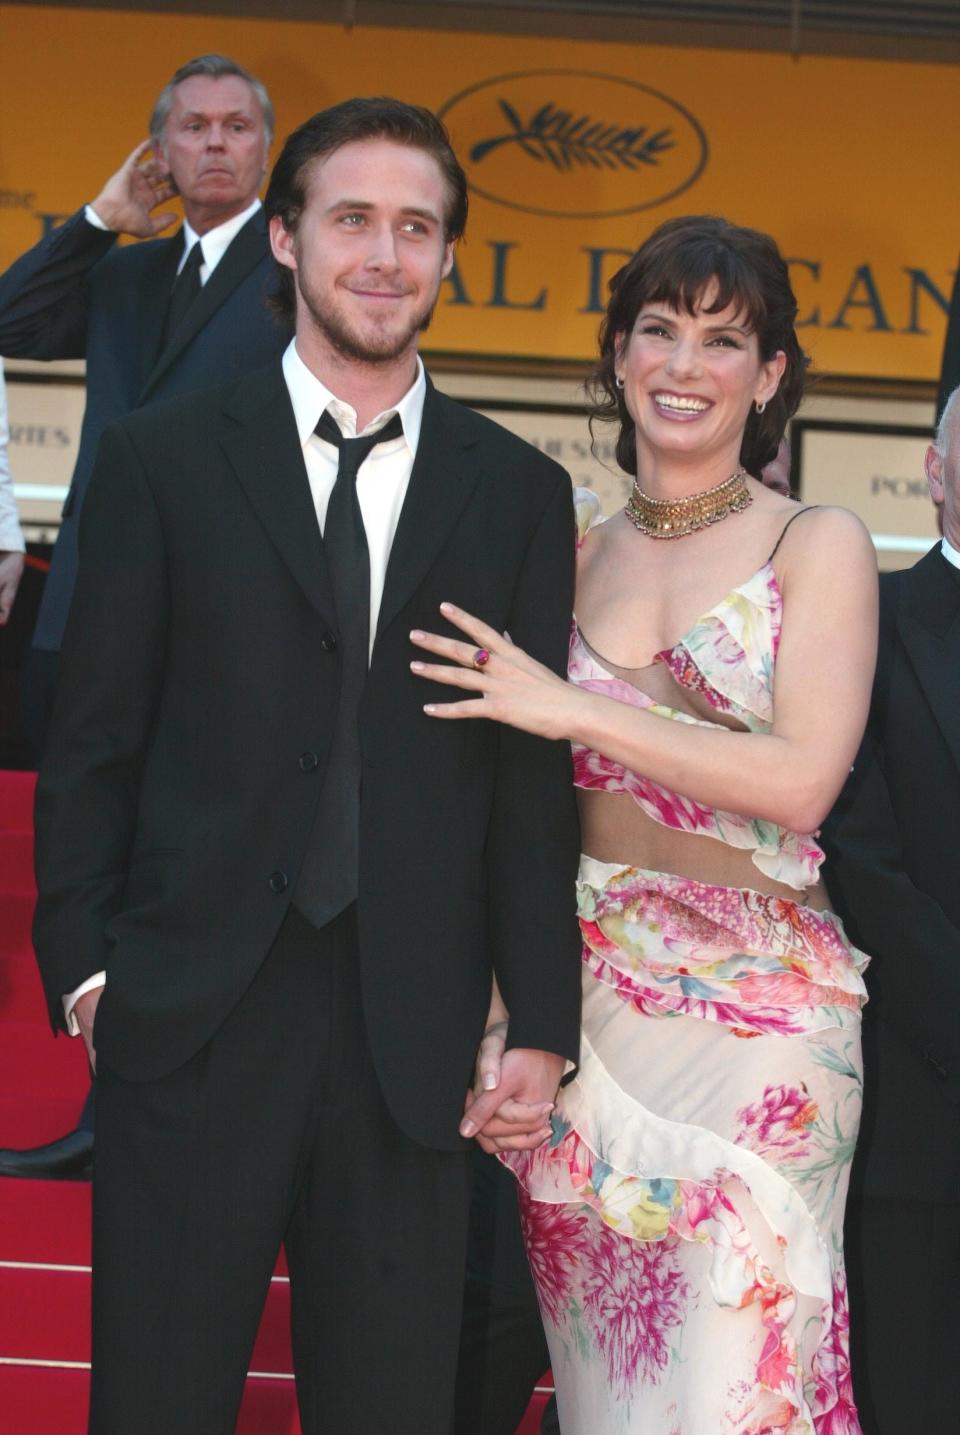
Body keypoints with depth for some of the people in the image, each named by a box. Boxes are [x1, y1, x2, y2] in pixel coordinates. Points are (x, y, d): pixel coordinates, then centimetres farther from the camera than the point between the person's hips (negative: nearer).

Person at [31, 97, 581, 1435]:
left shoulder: (520, 493, 8)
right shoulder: (162, 458, 5)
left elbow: (537, 776, 6)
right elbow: (91, 743, 4)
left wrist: (544, 1025, 1)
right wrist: (84, 970, -4)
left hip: (415, 1041, 1)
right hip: (190, 1022, -1)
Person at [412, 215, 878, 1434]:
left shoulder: (819, 547, -2)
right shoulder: (578, 547, 9)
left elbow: (801, 780, -13)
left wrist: (573, 710, -14)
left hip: (756, 1000, -3)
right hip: (592, 984, 4)